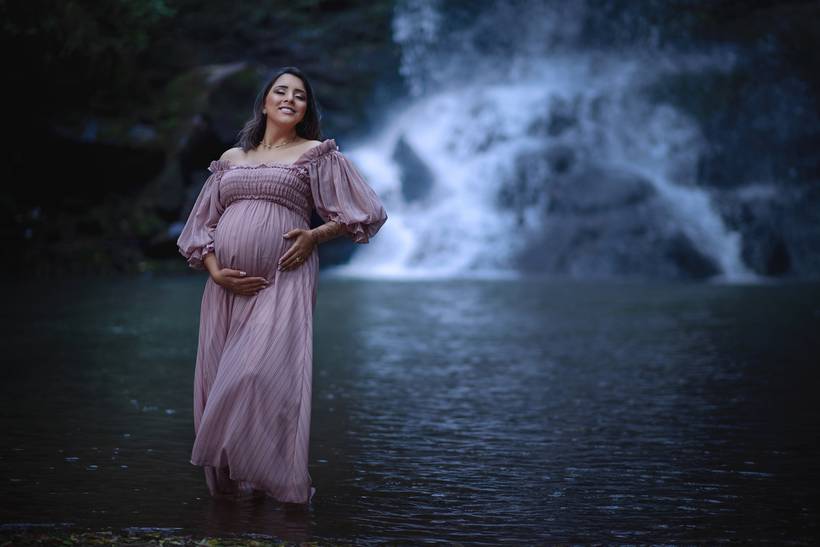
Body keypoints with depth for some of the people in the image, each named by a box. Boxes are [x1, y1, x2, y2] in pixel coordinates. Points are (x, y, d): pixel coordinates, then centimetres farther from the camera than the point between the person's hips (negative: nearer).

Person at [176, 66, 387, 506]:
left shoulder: (317, 154, 9)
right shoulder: (231, 160, 19)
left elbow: (364, 213, 7)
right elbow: (202, 224, 17)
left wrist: (314, 236, -5)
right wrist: (215, 271, 0)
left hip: (282, 281, -4)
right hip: (226, 287, 5)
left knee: (264, 372, -18)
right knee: (219, 382, 1)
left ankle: (277, 479, -9)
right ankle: (229, 483, 12)